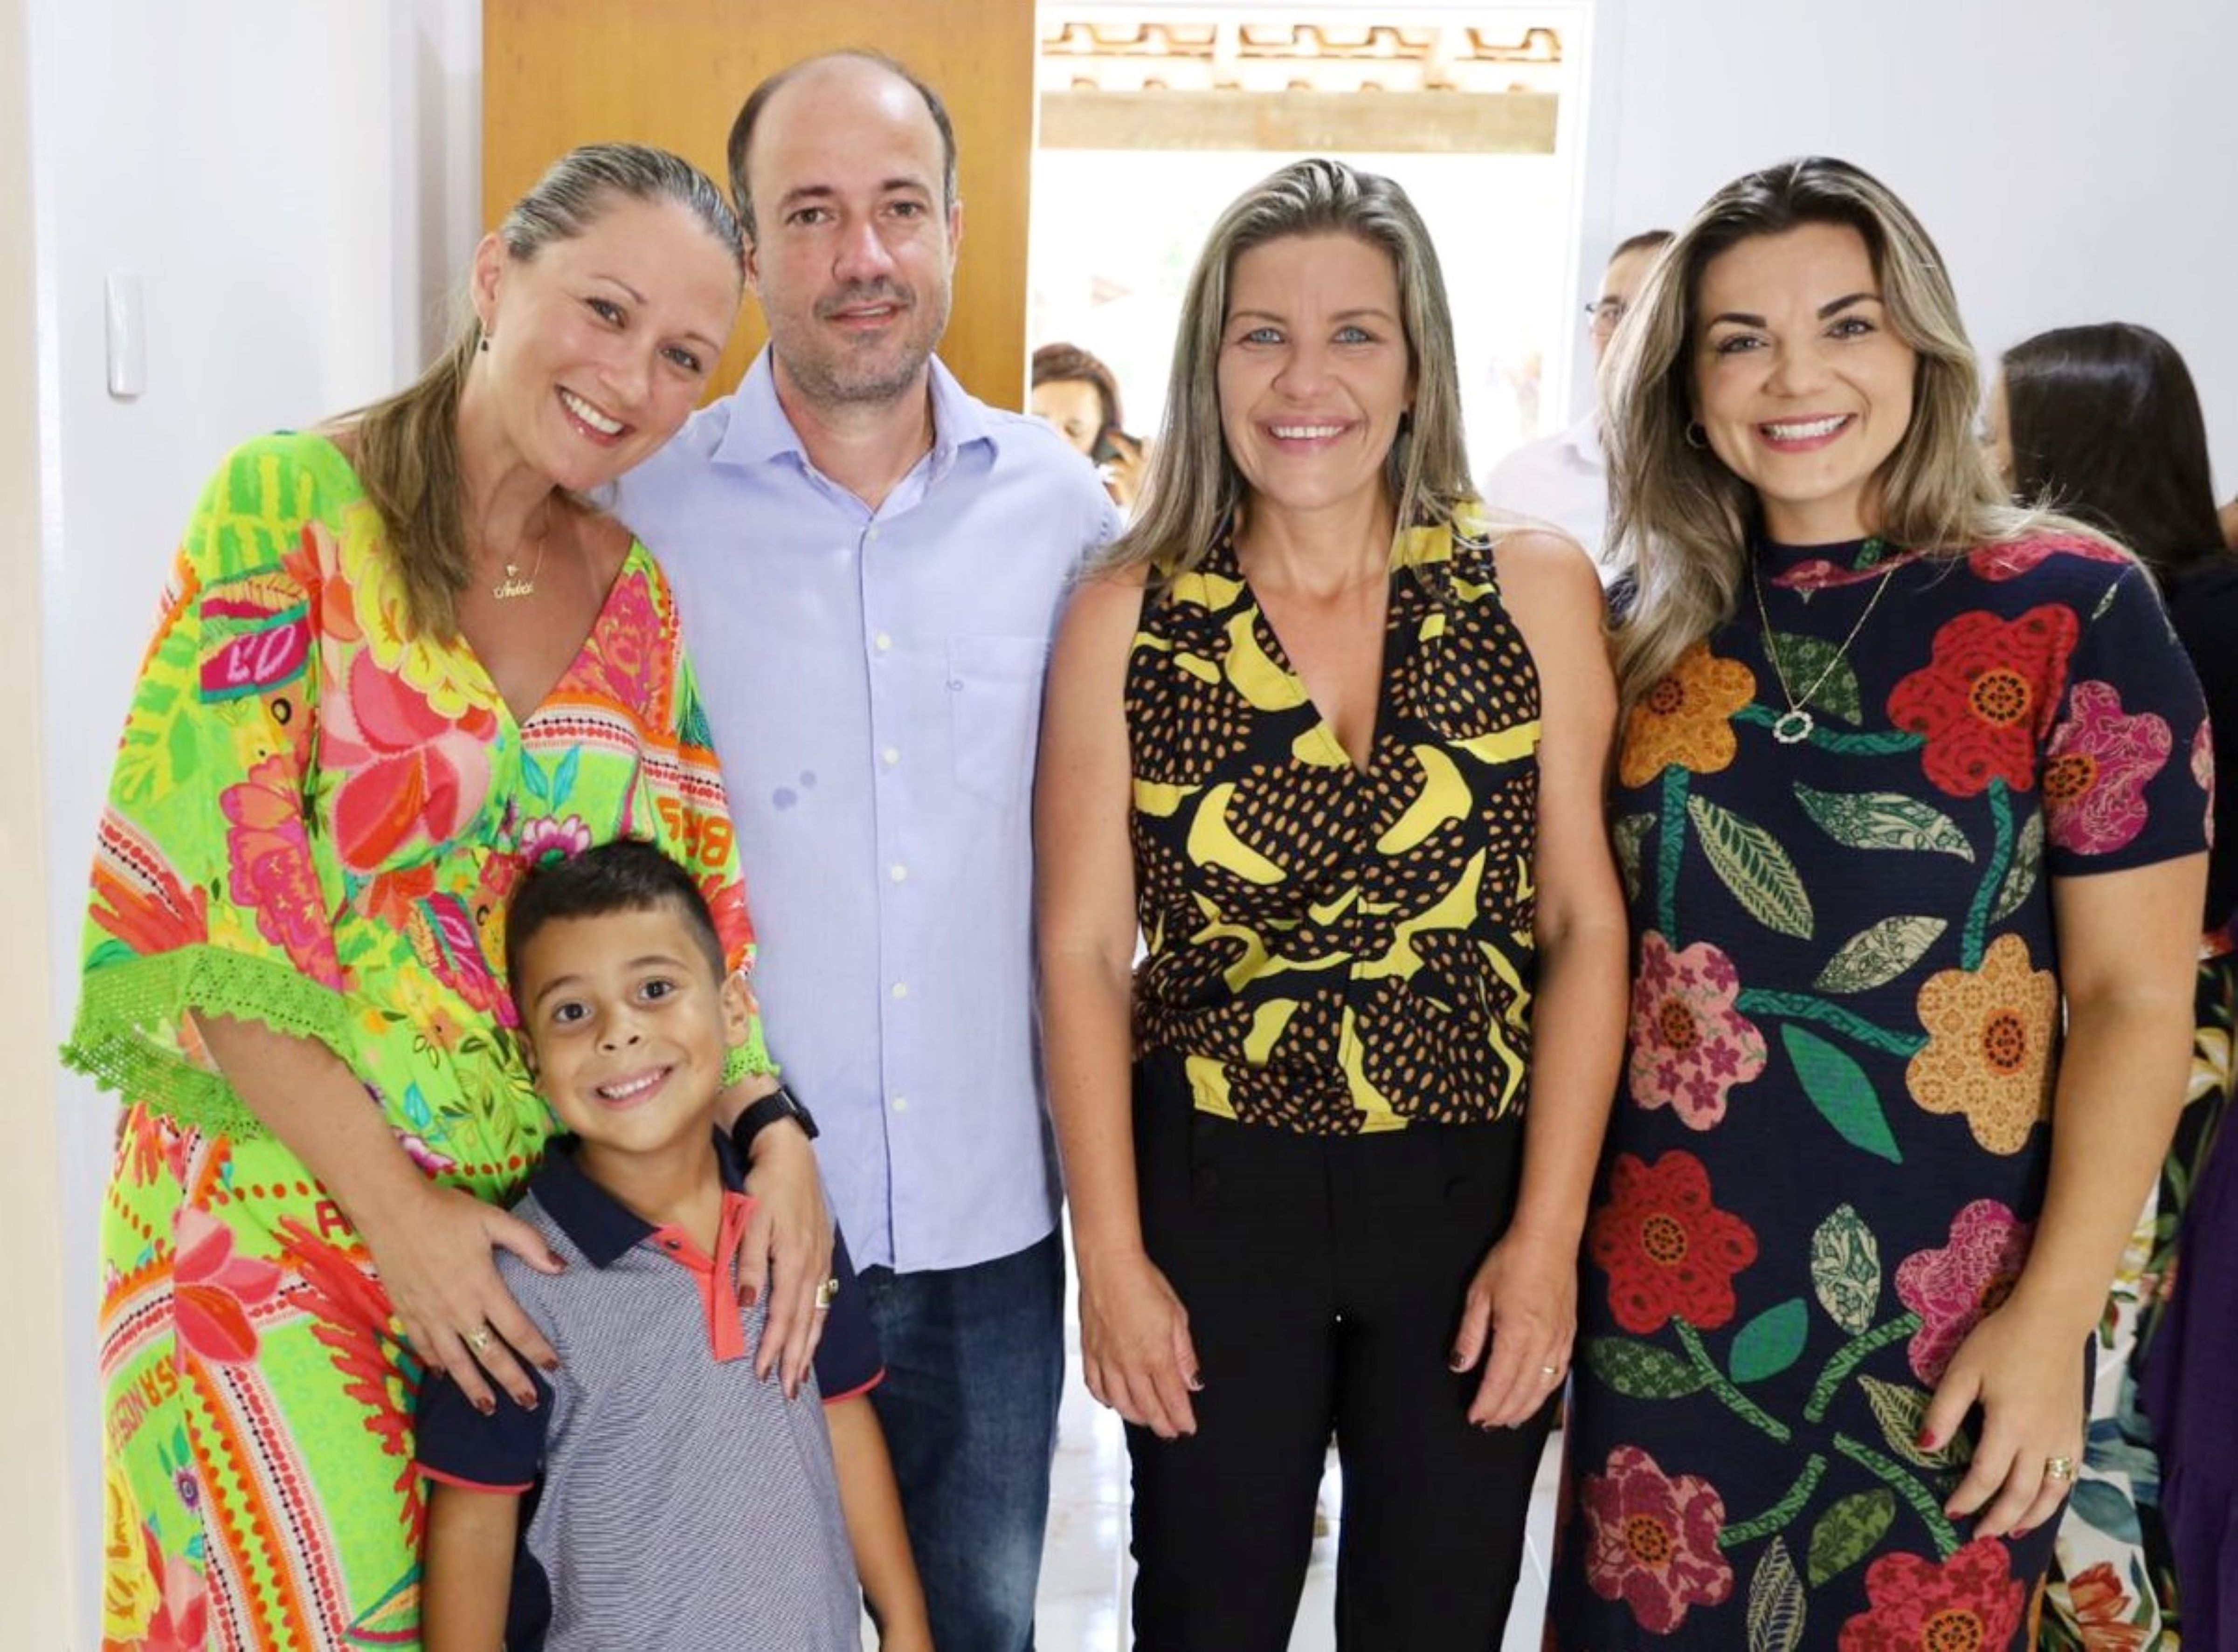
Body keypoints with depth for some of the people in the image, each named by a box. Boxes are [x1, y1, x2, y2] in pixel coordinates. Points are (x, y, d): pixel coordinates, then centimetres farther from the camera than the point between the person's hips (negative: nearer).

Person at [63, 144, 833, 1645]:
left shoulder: (640, 595, 5)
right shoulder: (292, 506, -10)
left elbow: (692, 902, 7)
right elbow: (199, 904, -14)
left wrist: (775, 1131, -10)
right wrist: (393, 1203, -15)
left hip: (533, 1210, 5)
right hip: (279, 1197, -4)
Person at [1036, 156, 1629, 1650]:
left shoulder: (1535, 590, -4)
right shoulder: (1129, 618, -4)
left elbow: (1587, 924, -3)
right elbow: (1085, 951, -3)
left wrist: (1547, 1237, -7)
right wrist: (1112, 1254, -5)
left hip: (1478, 1192, 1)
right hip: (1213, 1193, 0)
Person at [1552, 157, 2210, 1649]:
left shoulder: (2072, 608, -8)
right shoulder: (1652, 622, 2)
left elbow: (2136, 994, -8)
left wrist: (2055, 1313, -13)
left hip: (1940, 1312, -3)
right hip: (1660, 1298, 3)